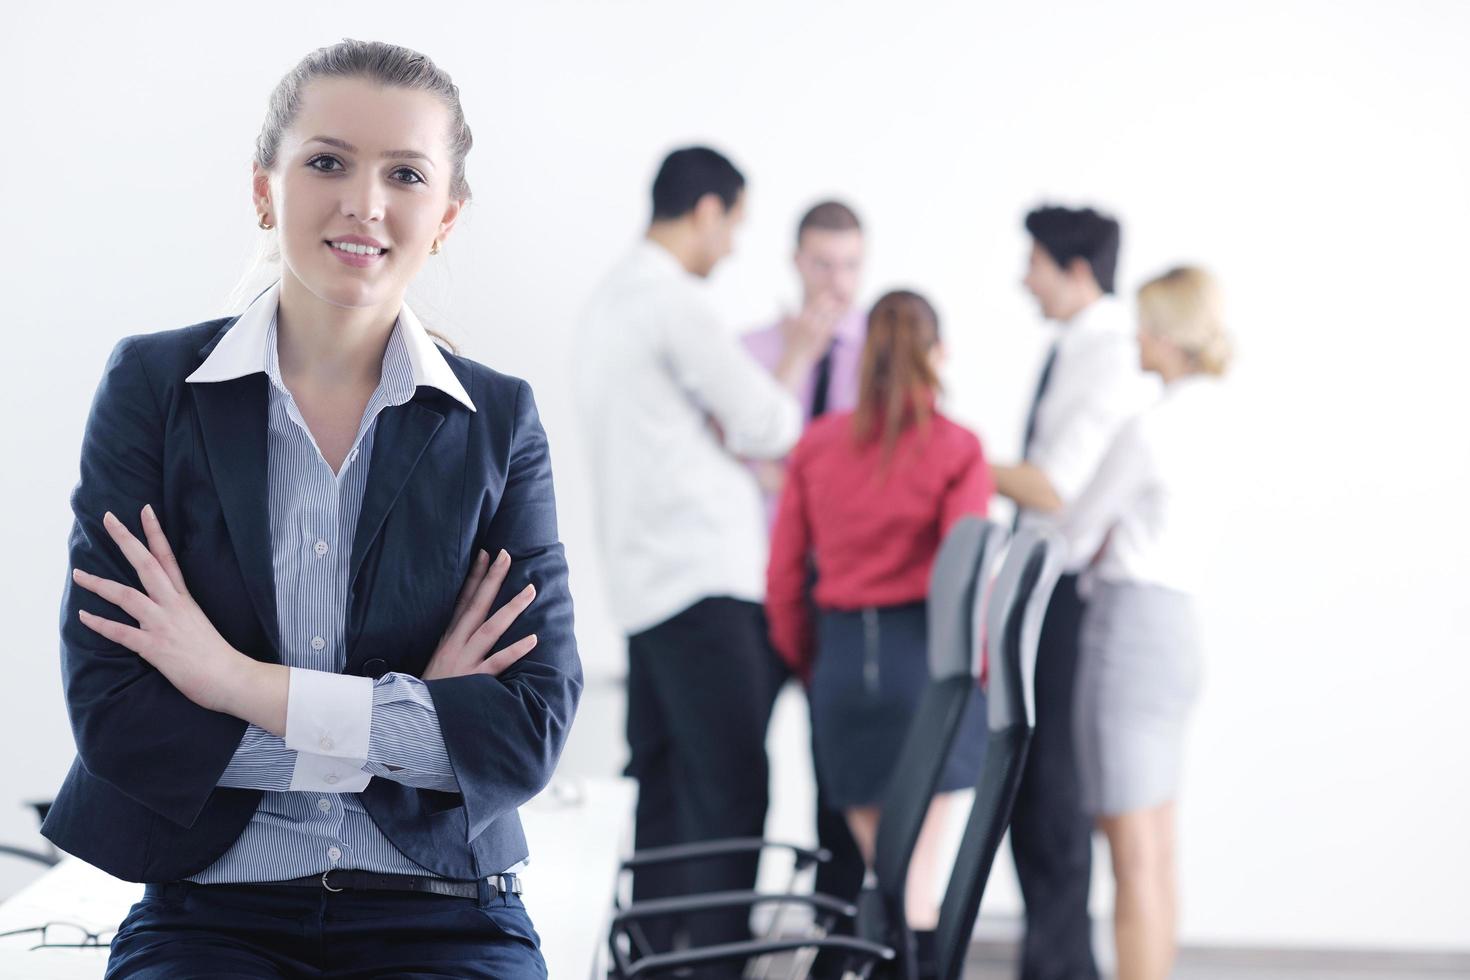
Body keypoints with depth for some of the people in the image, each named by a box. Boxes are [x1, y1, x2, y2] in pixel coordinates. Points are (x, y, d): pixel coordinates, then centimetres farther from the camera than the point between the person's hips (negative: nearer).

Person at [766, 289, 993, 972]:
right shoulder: (955, 449, -6)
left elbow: (782, 577, 6)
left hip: (841, 659, 3)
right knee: (916, 877, 3)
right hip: (925, 659, -3)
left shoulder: (816, 444, 5)